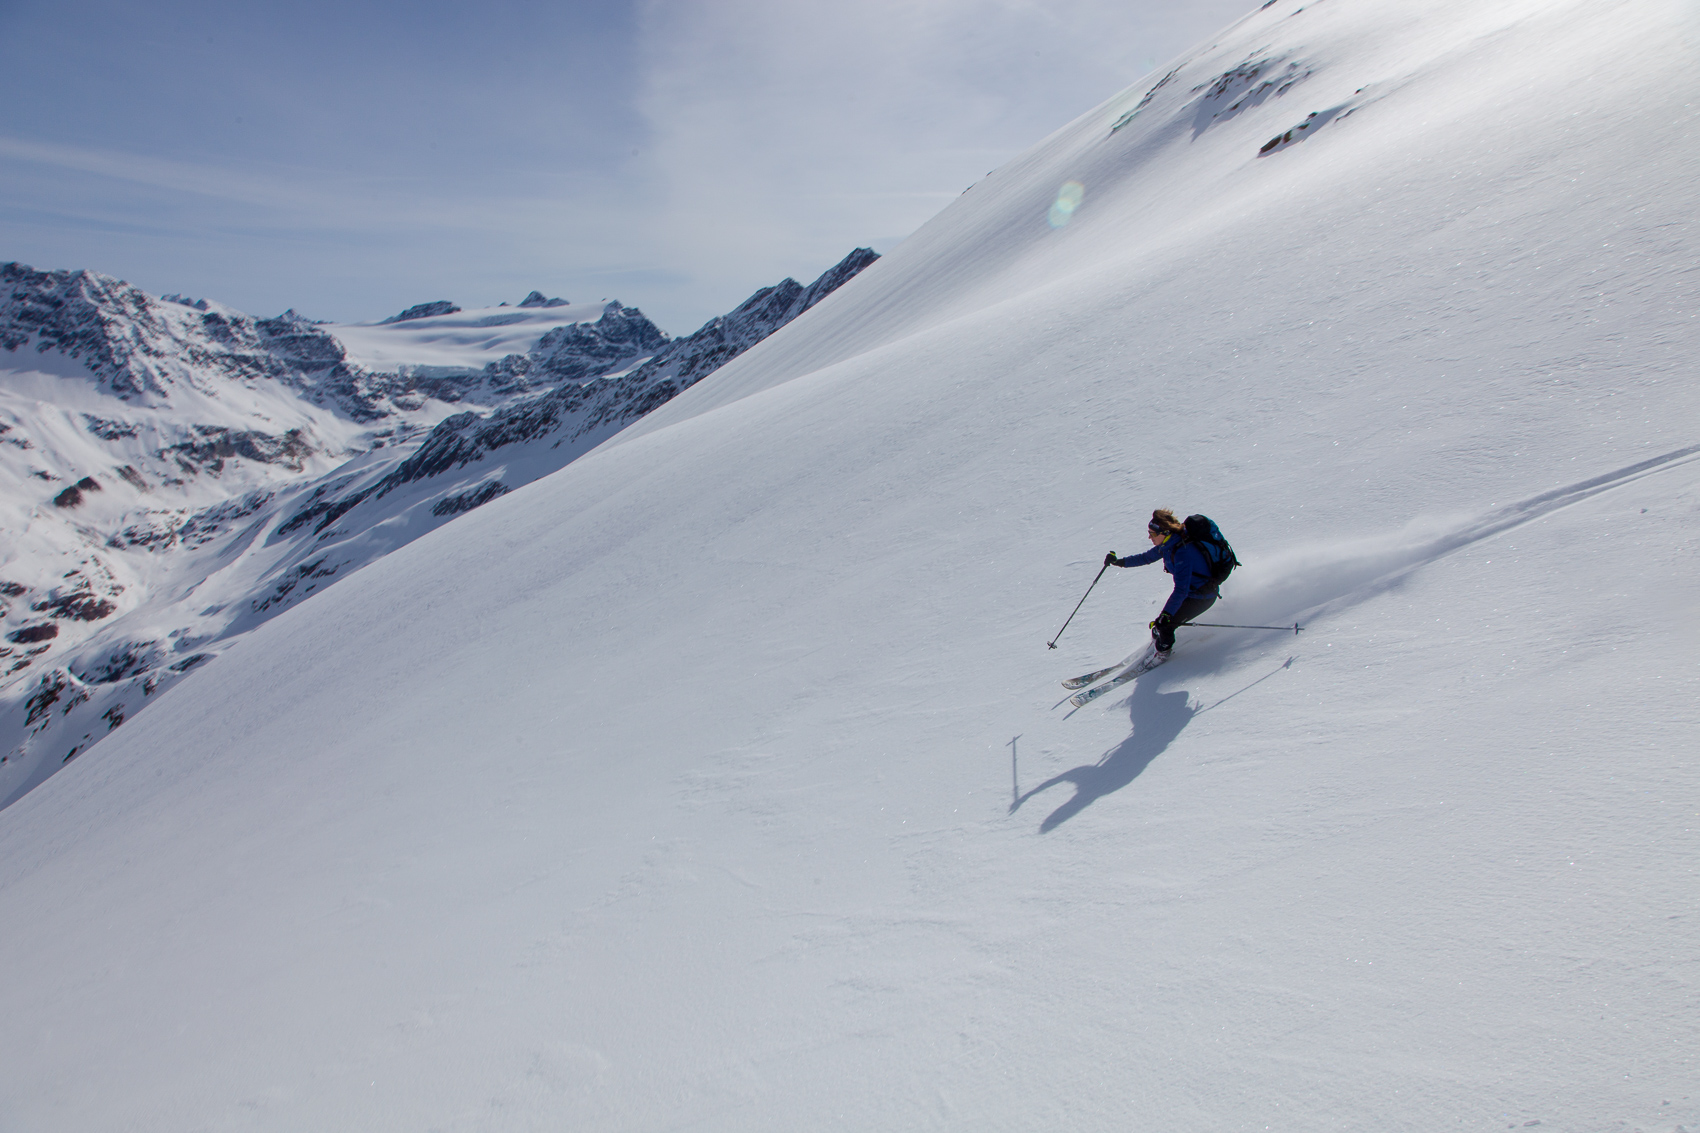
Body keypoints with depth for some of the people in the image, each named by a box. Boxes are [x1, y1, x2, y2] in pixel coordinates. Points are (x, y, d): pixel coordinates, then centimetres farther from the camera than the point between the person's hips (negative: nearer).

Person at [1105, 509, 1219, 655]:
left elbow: (1181, 589, -36)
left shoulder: (1182, 552, -32)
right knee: (1161, 622, 6)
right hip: (1189, 591, 8)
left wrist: (1166, 615, -40)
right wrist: (1119, 562, 10)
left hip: (1202, 597, -8)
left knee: (1164, 625, -10)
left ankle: (1163, 654, 14)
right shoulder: (1168, 544, -6)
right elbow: (1146, 557, 14)